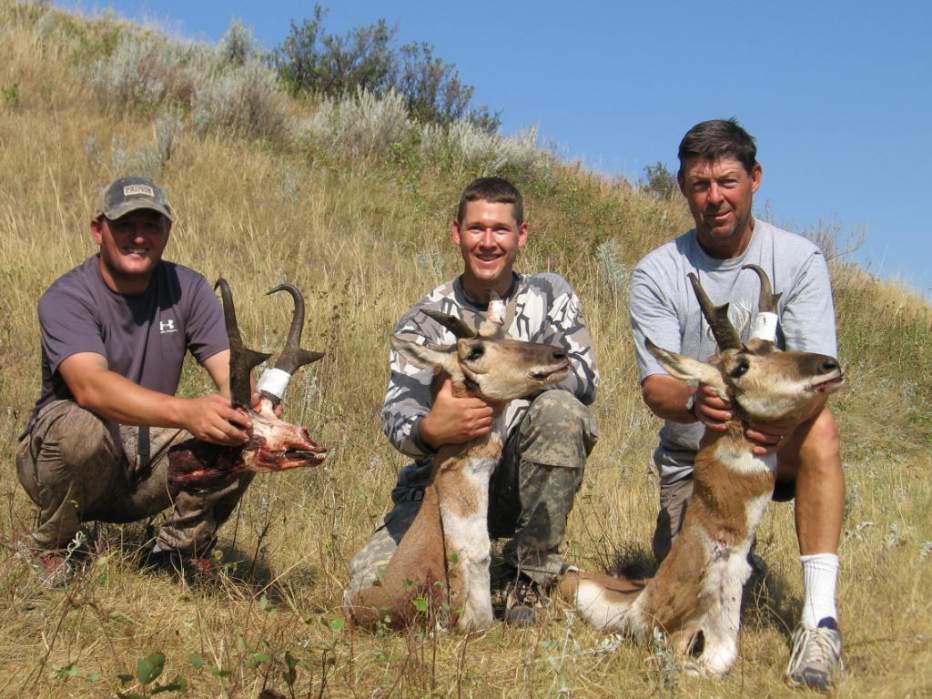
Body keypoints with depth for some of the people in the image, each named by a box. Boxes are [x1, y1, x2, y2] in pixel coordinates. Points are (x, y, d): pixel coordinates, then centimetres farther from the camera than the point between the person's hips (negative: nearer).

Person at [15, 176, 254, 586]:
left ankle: (182, 549, 5)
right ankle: (50, 547, -6)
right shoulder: (67, 298, -18)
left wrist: (252, 415, -39)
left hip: (146, 462, 4)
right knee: (80, 425, -37)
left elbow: (231, 372, -14)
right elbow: (91, 386, -37)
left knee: (237, 433, -20)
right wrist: (187, 412, -53)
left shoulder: (188, 290, -3)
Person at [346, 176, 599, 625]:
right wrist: (427, 431, -39)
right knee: (370, 587, -20)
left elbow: (585, 377, -11)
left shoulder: (549, 295, 3)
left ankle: (530, 576, -17)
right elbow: (397, 411, -14)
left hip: (522, 478, 0)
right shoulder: (424, 320, 1)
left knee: (559, 409, -32)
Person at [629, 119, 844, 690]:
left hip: (775, 446, -1)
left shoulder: (798, 259, -7)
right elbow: (655, 386, -15)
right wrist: (693, 402, -40)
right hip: (692, 456, 1)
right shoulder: (657, 273, -5)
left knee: (819, 424, -34)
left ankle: (821, 618, -33)